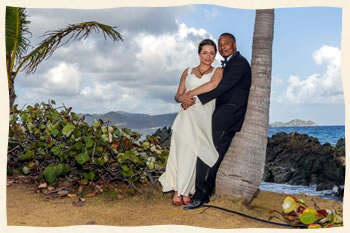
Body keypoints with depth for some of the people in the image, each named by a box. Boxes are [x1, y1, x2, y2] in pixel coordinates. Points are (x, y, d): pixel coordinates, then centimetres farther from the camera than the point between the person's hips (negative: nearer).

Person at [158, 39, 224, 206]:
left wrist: (190, 92, -9)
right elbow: (177, 96, 16)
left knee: (195, 154, -5)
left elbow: (213, 84, -14)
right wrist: (183, 99, -8)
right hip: (187, 117, 1)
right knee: (183, 152, -8)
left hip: (205, 119, -1)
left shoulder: (218, 71, 10)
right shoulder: (188, 72, 18)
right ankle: (179, 190, -3)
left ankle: (183, 191, 5)